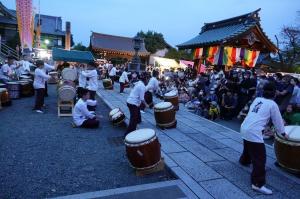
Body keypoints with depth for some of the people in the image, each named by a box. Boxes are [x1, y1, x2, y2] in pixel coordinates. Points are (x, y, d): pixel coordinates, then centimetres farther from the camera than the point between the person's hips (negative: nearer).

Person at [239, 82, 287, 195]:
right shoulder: (272, 104, -1)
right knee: (260, 158, -3)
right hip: (254, 132, -8)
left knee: (248, 147, 35)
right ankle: (258, 184, -3)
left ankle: (244, 160, 60)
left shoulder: (257, 99, 14)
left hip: (244, 128, 8)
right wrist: (283, 133, 25)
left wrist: (264, 123, 40)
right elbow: (277, 120, 9)